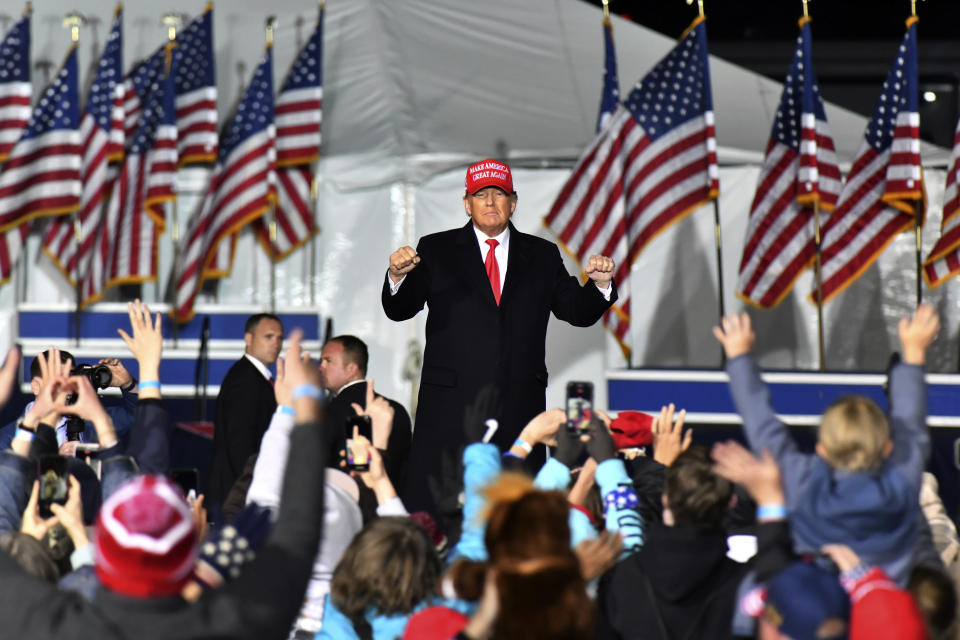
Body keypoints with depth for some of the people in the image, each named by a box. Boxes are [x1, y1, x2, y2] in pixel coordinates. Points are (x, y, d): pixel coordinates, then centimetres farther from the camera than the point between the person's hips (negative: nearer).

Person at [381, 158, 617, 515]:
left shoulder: (542, 256, 14)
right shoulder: (436, 251, 9)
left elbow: (578, 312, 11)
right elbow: (400, 309, 1)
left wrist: (600, 284, -9)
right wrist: (398, 276, -20)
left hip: (520, 408, 2)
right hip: (450, 404, -2)